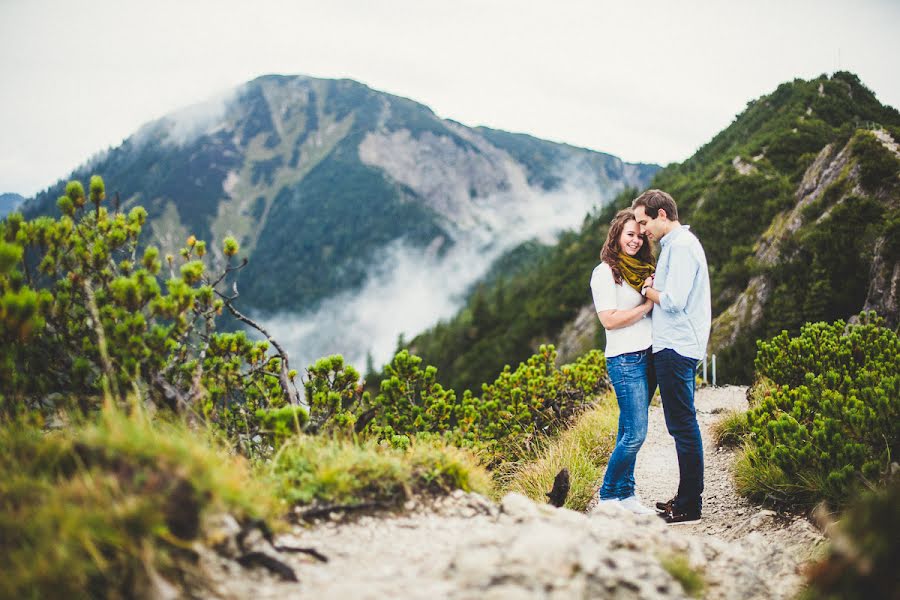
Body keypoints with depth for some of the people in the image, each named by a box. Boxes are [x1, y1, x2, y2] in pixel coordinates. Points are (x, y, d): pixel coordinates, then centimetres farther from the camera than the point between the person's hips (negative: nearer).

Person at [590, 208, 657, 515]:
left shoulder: (644, 268, 17)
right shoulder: (605, 272, -7)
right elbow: (609, 319, -14)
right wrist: (648, 305, -11)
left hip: (648, 357, 7)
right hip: (625, 360, -7)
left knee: (629, 433, 10)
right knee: (635, 433, -9)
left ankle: (626, 495, 17)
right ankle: (608, 497, 4)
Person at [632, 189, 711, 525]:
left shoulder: (681, 246, -14)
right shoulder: (676, 244, 19)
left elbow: (673, 301, -22)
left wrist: (648, 291, -4)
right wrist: (655, 287, 2)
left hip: (676, 349, -11)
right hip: (676, 347, 11)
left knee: (682, 425, -5)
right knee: (683, 425, 14)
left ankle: (689, 506, 1)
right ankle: (687, 498, 22)